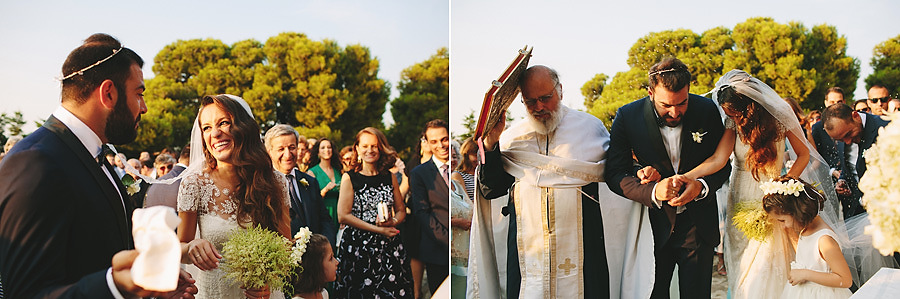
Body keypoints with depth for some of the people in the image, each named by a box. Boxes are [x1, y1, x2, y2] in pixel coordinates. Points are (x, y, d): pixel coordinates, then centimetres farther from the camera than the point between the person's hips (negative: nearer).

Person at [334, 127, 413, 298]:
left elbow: (401, 211, 15)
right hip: (359, 247, -3)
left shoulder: (390, 178, 9)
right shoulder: (349, 178, -1)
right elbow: (343, 216, -8)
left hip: (389, 246, 3)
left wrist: (393, 222, -9)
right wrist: (378, 229, -12)